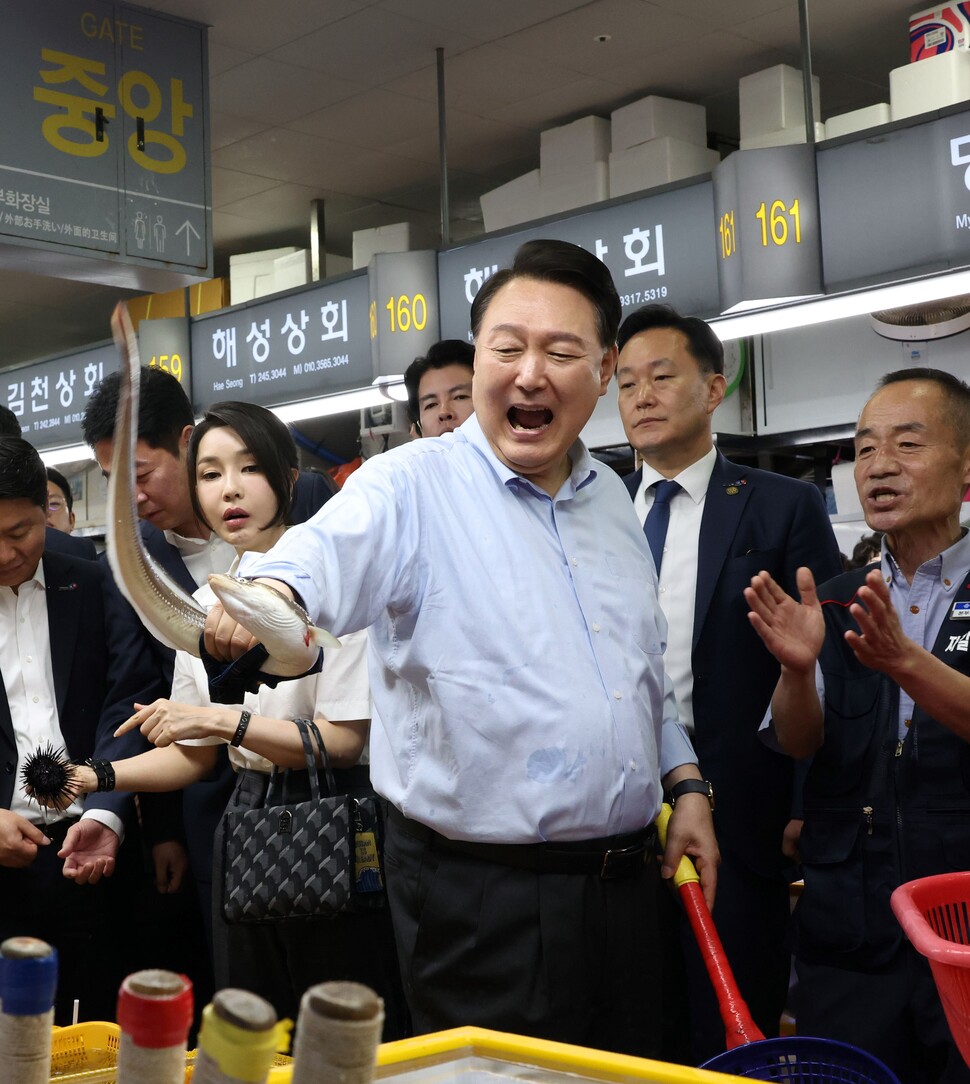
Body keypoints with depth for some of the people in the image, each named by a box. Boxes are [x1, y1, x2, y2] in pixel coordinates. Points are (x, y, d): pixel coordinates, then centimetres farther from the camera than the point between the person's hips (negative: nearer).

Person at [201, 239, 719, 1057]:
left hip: (625, 883, 7)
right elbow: (322, 562, -30)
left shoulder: (610, 498, 11)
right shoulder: (411, 487, -10)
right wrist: (263, 597, -51)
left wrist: (686, 783, 10)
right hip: (484, 897, -6)